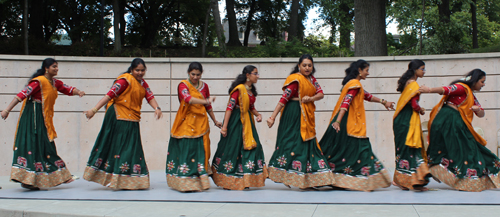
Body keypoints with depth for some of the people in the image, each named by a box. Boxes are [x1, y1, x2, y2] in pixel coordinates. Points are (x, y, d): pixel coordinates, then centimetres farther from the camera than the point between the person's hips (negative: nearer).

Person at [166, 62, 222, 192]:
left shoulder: (204, 86, 11)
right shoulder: (183, 85, -3)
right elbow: (188, 98, -25)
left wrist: (215, 121, 26)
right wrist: (205, 101, -37)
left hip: (200, 123, 4)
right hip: (186, 123, -3)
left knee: (200, 151, 0)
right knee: (185, 151, -7)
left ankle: (200, 182, 7)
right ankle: (185, 183, -1)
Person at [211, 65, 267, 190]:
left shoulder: (252, 90, 9)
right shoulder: (239, 89, -16)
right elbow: (230, 107, -19)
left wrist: (258, 114, -1)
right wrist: (224, 126, -23)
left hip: (247, 121, 8)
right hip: (235, 121, -8)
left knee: (251, 146, 4)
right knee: (232, 148, -1)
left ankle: (243, 181, 12)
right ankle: (227, 182, 12)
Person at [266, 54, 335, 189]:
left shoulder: (311, 79, 13)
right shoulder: (295, 79, -11)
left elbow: (321, 94, 6)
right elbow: (284, 98, -16)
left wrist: (311, 98, -17)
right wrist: (273, 117, -21)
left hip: (307, 116, 8)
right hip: (294, 114, -8)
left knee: (306, 142, 8)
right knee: (294, 141, -8)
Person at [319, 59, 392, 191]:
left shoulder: (352, 83, 20)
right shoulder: (355, 84, -11)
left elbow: (366, 96, 32)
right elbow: (346, 102, -22)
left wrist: (382, 101, 39)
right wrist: (338, 121, -30)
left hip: (351, 122, 10)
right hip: (351, 124, -10)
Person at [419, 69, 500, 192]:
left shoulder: (471, 95, 23)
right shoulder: (462, 87, -4)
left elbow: (481, 114, 21)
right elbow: (447, 90, -21)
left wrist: (478, 110, -4)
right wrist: (430, 90, -38)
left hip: (457, 123, 9)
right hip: (447, 120, -9)